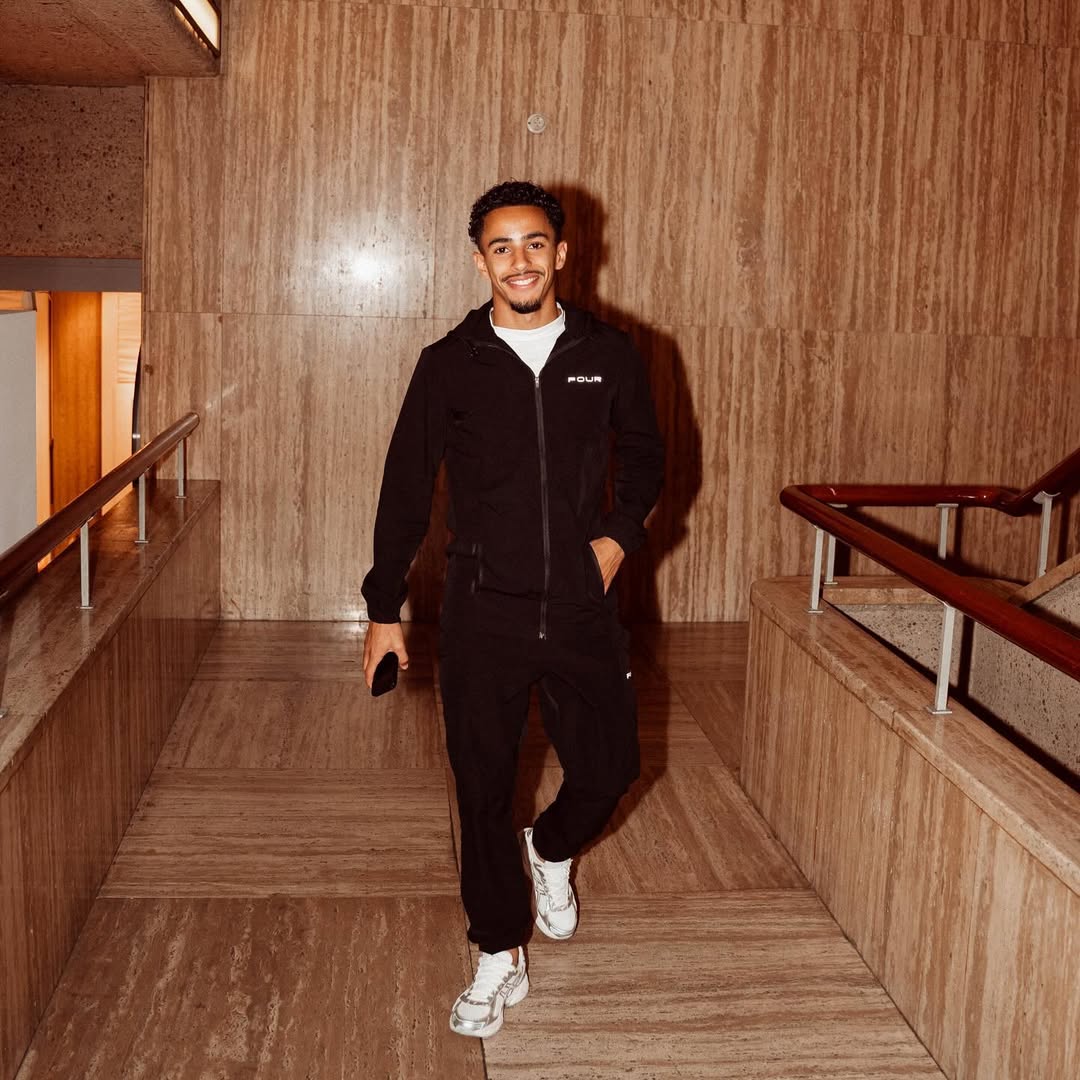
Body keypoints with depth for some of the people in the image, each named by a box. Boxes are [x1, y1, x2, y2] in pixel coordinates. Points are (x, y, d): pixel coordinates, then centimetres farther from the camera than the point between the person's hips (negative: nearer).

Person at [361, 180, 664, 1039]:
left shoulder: (609, 355, 1)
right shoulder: (450, 365, -2)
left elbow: (646, 457, 15)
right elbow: (406, 489, 3)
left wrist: (622, 533, -3)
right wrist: (385, 608, 3)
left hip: (582, 608, 1)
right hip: (482, 613, -1)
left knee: (608, 768, 8)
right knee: (484, 789, 5)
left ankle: (552, 851, 43)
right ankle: (502, 960, 24)